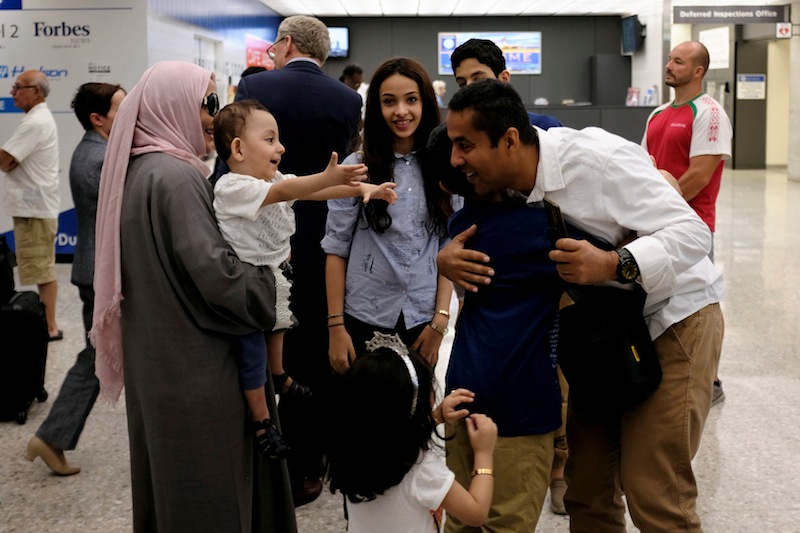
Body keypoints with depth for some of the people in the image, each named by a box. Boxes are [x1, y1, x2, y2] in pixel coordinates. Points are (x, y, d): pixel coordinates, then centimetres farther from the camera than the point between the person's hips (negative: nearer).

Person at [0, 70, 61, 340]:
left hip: (33, 207, -11)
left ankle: (49, 327, -1)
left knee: (40, 271, -5)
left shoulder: (34, 122, -17)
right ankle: (47, 324, 21)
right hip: (38, 204, 11)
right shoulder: (42, 118, 18)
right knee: (43, 269, 14)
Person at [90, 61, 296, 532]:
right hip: (195, 366, -10)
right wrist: (271, 288, -11)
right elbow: (213, 271, -25)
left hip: (156, 360, 10)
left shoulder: (138, 170, 9)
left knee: (168, 475, 20)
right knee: (209, 489, 3)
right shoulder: (176, 177, -20)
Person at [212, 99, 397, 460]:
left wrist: (361, 188, -23)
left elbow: (313, 192, -8)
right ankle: (261, 421, 19)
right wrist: (329, 177, -54)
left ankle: (278, 376, 56)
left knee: (277, 326, 30)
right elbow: (283, 192, -41)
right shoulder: (232, 187, -27)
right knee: (251, 353, 4)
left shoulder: (273, 180, 1)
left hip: (274, 275, 9)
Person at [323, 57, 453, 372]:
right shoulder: (356, 168, -5)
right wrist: (336, 326, -6)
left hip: (422, 320, 2)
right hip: (364, 320, -1)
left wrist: (440, 321, -4)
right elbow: (336, 249, -3)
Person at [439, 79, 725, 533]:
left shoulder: (597, 159, -27)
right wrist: (448, 258, -21)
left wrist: (613, 265, -43)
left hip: (675, 318, -7)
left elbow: (693, 232, -27)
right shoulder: (503, 188, -7)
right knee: (586, 488, 9)